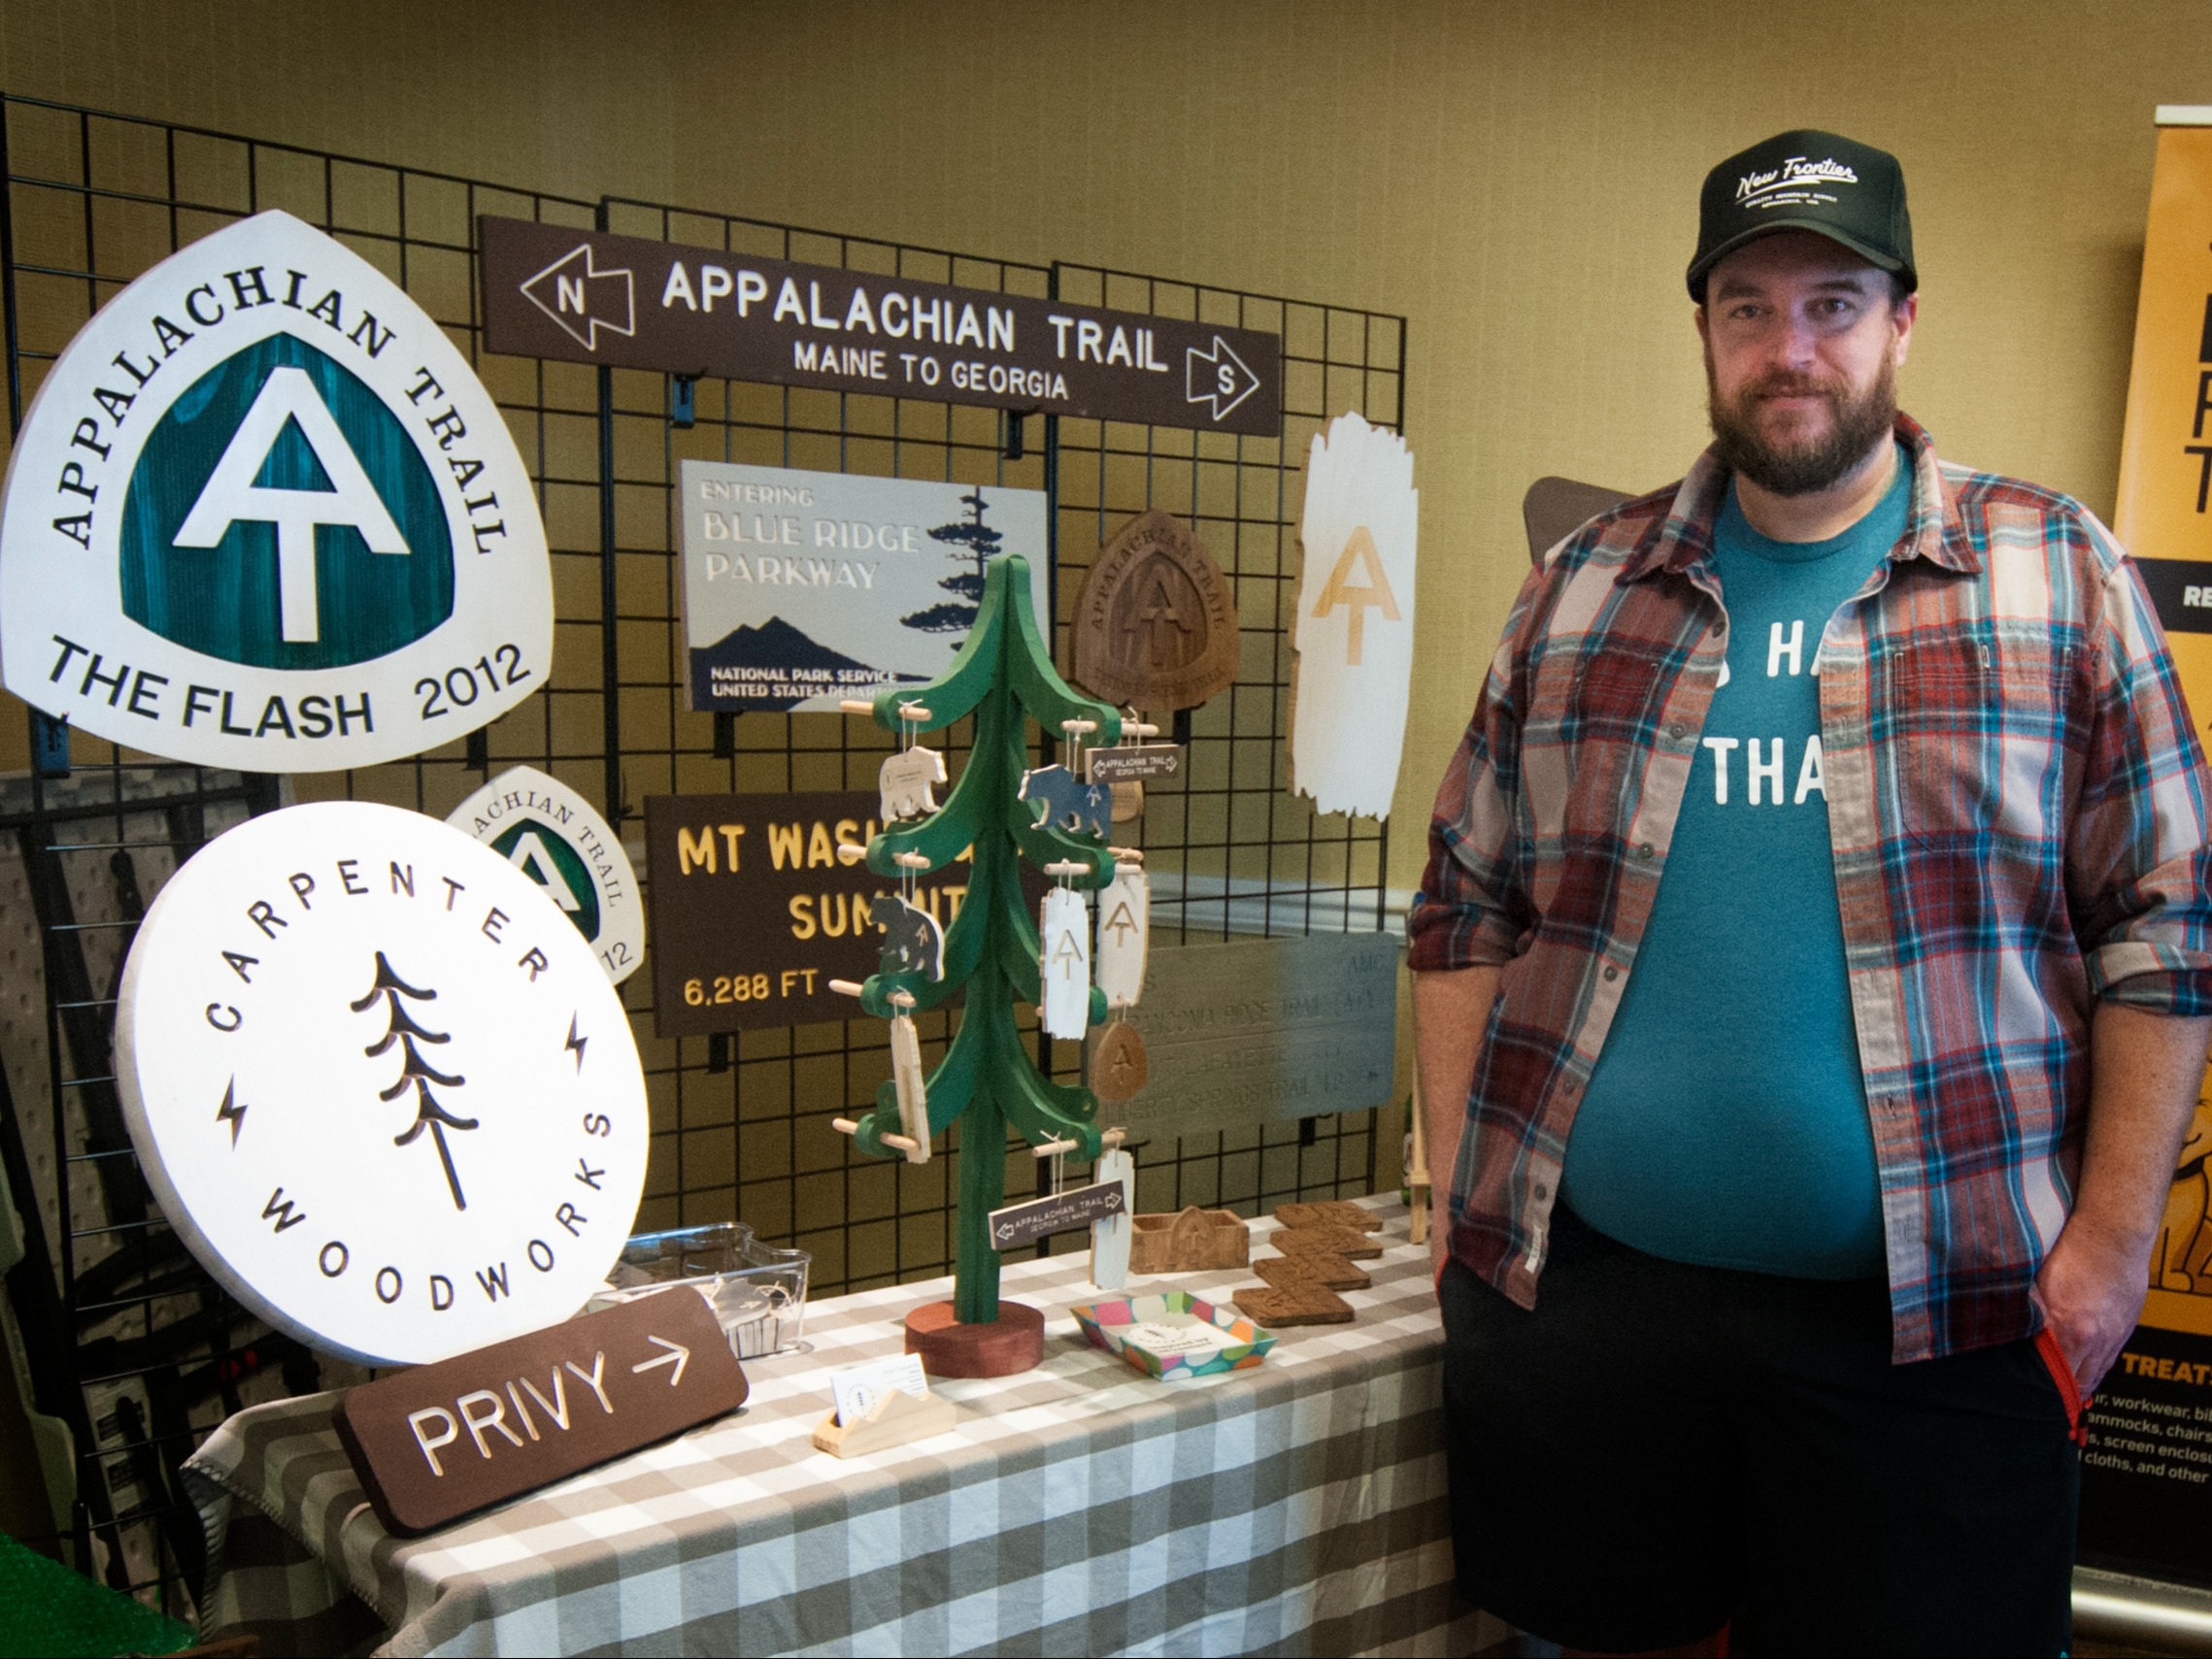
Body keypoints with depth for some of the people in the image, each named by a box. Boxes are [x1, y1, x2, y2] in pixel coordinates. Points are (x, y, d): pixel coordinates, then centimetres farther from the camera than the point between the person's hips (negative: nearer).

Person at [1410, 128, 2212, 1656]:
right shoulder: (1579, 591, 6)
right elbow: (1466, 913, 7)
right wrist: (1464, 1195, 2)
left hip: (1928, 1320, -1)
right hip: (1576, 1290, 2)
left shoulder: (2057, 576, 2)